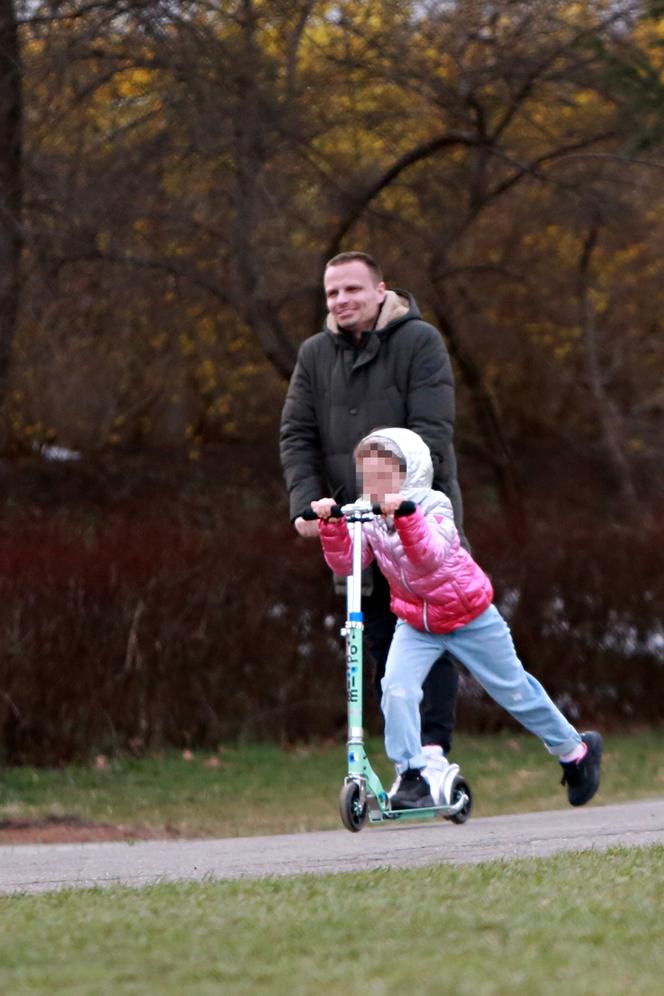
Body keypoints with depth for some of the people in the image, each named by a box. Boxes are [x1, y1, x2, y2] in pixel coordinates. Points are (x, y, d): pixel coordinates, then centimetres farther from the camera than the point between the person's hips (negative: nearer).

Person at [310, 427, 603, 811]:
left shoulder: (432, 508, -23)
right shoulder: (368, 519, -7)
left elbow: (431, 555, -41)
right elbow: (344, 560, -19)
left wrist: (405, 516, -55)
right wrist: (331, 526, -34)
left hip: (469, 616, -4)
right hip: (415, 619, 4)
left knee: (514, 690, 9)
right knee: (397, 687, -21)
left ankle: (574, 749, 30)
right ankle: (413, 775, -15)